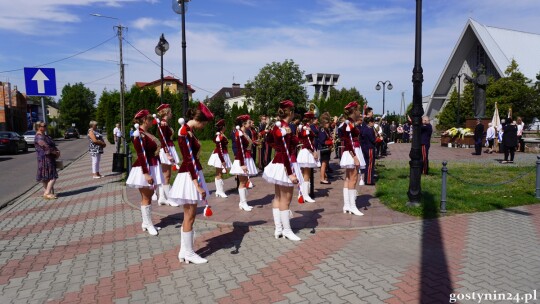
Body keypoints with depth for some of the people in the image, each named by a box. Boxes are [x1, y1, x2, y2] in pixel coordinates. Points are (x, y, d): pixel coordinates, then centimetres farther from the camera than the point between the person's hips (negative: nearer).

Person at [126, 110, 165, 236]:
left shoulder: (148, 134, 10)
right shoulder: (139, 135, -16)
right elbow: (141, 155, -22)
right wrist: (146, 173, -24)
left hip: (153, 167, 9)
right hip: (144, 169, -9)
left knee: (149, 196, 14)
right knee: (146, 198, 1)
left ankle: (146, 223, 23)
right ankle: (148, 224, 11)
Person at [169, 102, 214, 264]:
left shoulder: (188, 131, 11)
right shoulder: (185, 133, -18)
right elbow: (189, 160, -23)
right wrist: (198, 185, -24)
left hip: (192, 173, 10)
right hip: (189, 176, -10)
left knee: (189, 216, 15)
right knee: (189, 216, 0)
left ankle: (184, 251, 24)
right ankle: (188, 252, 12)